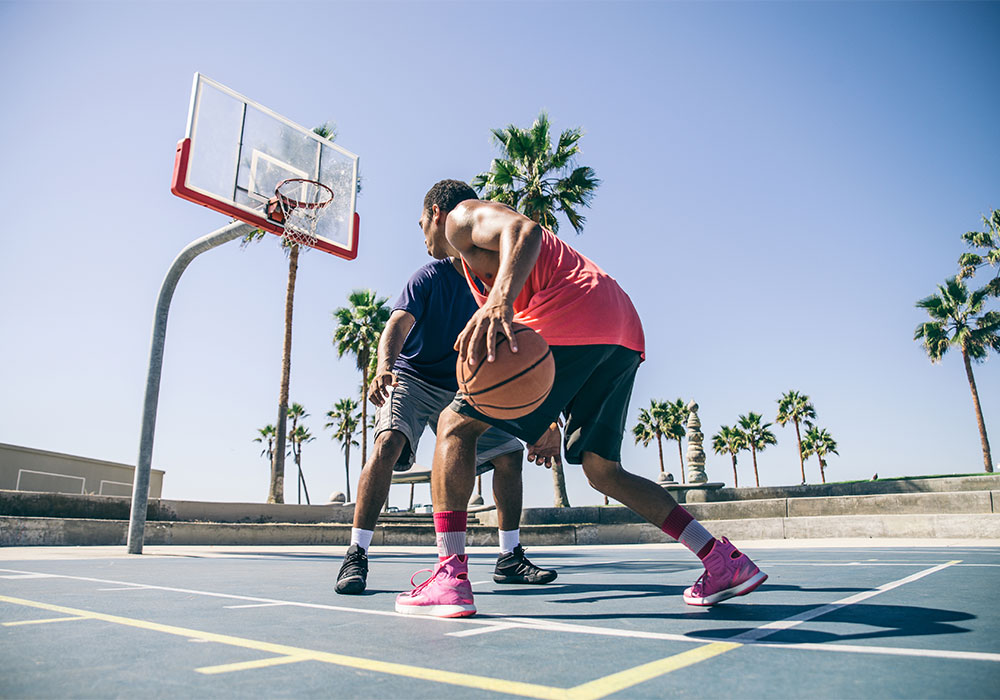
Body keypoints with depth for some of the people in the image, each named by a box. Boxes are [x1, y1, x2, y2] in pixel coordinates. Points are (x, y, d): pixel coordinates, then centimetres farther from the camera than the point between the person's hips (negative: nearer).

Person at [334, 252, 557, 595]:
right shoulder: (431, 275, -12)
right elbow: (398, 323, -25)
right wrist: (384, 367, -47)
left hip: (457, 391, 5)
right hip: (409, 377, -4)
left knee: (509, 453, -3)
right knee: (388, 442, -31)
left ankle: (510, 558, 9)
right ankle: (356, 556, -21)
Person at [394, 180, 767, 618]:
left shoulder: (463, 215, 13)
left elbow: (525, 230, -14)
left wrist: (500, 301, -34)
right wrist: (549, 422, 31)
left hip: (575, 318, -9)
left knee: (456, 425, -1)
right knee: (602, 470, 15)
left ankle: (451, 577, -10)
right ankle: (724, 561, 12)